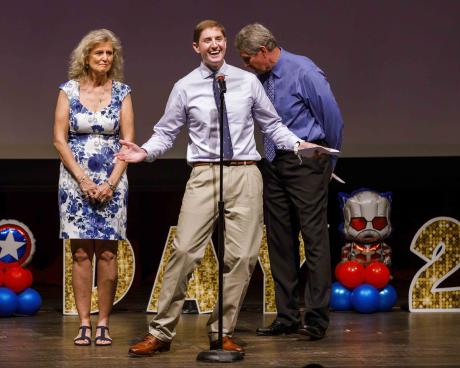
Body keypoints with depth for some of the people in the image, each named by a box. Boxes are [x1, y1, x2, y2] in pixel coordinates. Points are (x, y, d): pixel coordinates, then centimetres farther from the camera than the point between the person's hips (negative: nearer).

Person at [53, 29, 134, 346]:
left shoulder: (121, 92, 4)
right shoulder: (69, 90, 3)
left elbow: (128, 141, 2)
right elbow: (60, 140, 0)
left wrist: (111, 183, -8)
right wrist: (83, 180, -8)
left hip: (112, 181, 0)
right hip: (76, 180, 0)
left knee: (107, 252, -1)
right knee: (81, 253, 0)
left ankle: (104, 323, 3)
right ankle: (84, 323, 3)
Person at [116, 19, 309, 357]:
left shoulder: (248, 82, 8)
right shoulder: (185, 87, 5)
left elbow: (272, 125, 13)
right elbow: (166, 133, 7)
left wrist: (298, 144, -2)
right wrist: (145, 152, -11)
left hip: (244, 175, 2)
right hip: (205, 176, -2)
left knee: (242, 256, 1)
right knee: (185, 252, -10)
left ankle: (223, 333, 14)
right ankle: (161, 333, -2)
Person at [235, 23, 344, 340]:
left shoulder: (303, 71, -11)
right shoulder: (262, 79, 9)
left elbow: (332, 117, -7)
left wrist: (328, 161, 2)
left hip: (305, 163, -8)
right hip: (274, 164, 8)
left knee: (314, 238, -6)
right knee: (280, 241, 8)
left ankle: (317, 319, -3)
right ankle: (287, 316, 15)